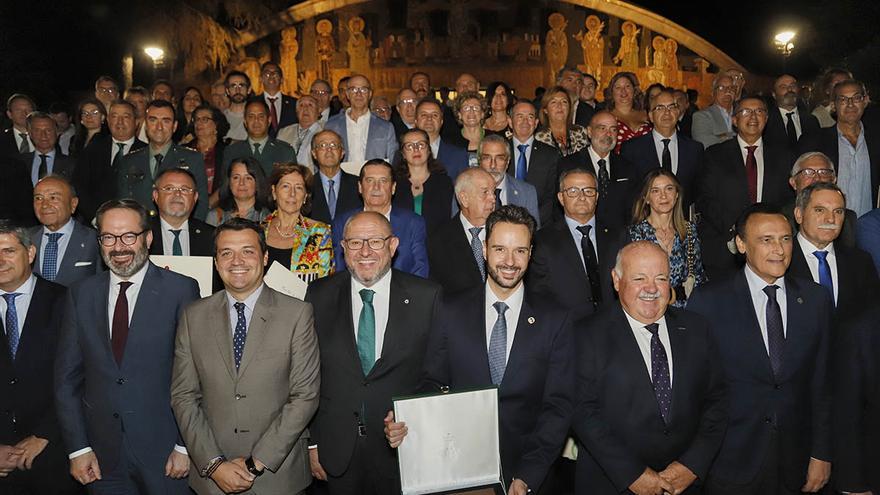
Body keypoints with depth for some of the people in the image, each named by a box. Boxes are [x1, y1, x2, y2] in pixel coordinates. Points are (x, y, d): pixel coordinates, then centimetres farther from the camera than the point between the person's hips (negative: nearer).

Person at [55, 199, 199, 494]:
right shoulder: (82, 294, 4)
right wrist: (77, 448, 1)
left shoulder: (180, 289, -8)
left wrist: (186, 446, -10)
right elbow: (67, 377, 6)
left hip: (164, 451, -3)